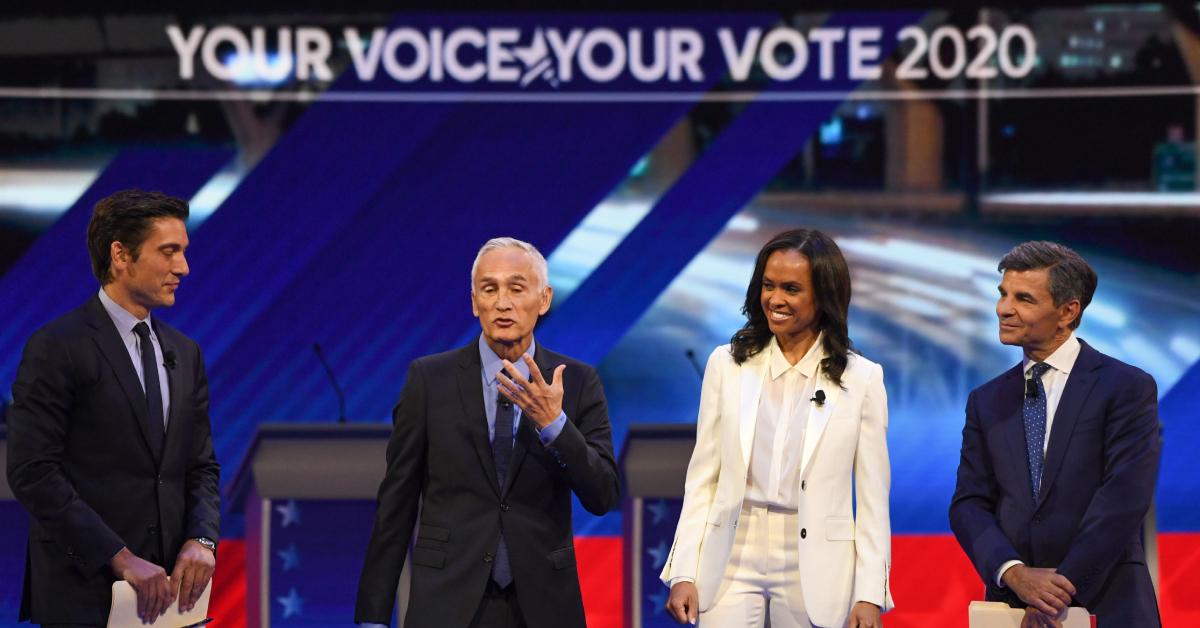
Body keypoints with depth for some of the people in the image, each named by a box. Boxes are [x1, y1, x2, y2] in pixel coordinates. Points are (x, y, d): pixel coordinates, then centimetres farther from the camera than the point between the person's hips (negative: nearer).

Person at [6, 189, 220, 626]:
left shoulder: (184, 353, 14)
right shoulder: (56, 348, -7)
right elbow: (33, 473, -13)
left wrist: (201, 540, -5)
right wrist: (120, 558, -17)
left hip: (167, 590, 6)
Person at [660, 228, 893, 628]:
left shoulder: (861, 379, 1)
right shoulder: (727, 365, 6)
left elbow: (872, 498, 1)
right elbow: (702, 480, 7)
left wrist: (870, 594, -5)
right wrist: (683, 573, -1)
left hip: (815, 572, -1)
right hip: (734, 564, 1)